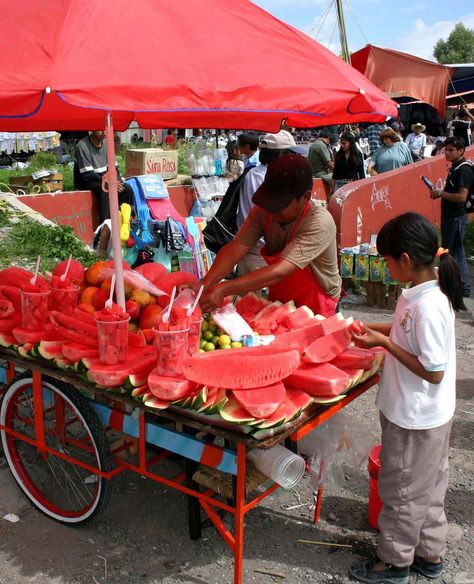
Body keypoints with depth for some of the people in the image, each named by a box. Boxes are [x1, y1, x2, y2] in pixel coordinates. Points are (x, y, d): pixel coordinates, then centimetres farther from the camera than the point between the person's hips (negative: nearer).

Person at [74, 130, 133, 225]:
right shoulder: (82, 146, -16)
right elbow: (87, 174, -21)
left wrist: (117, 181, -14)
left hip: (105, 179, 6)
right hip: (86, 182, -6)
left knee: (127, 189, -18)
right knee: (105, 190, -36)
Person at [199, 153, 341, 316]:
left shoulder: (319, 223, -27)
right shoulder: (263, 210, -12)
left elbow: (280, 271, -36)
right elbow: (235, 248, -21)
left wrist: (225, 289, -43)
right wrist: (205, 284, -38)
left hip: (315, 310, -2)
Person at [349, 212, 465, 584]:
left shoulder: (427, 306, -29)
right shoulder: (430, 292, 0)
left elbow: (434, 372, -27)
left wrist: (384, 343, -23)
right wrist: (375, 329, 5)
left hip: (415, 419, -9)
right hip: (429, 415, 9)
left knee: (402, 491, 11)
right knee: (427, 489, 23)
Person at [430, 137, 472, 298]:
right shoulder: (455, 167, 14)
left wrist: (441, 193, -16)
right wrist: (440, 193, 6)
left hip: (457, 217, -10)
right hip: (450, 216, 10)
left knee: (454, 253, -5)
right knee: (447, 252, 15)